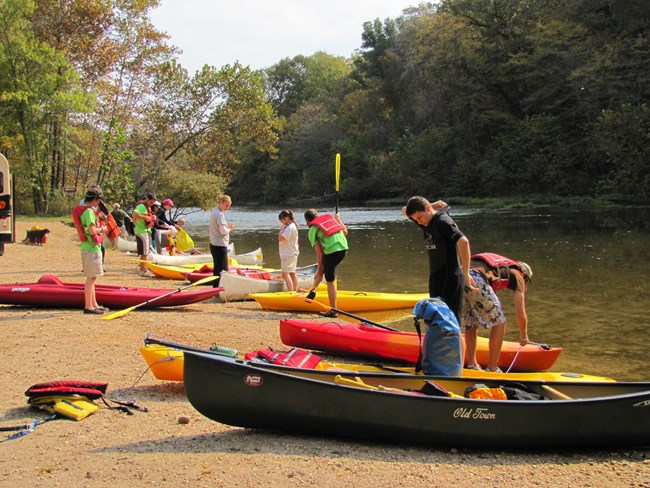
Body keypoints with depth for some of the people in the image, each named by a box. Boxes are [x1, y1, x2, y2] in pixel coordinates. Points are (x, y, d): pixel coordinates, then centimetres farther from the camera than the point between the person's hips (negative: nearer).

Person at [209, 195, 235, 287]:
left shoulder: (213, 212, 12)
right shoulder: (220, 214, -17)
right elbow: (223, 231, -22)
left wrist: (228, 227, 7)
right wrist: (230, 229, -3)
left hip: (214, 244, 10)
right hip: (220, 245, -10)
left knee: (217, 268, 17)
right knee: (223, 270, -8)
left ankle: (215, 287, 23)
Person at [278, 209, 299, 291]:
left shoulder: (289, 228, -21)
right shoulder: (293, 226, 11)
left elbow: (280, 238, -23)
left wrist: (281, 230, -13)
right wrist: (283, 229, 8)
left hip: (288, 255, -11)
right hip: (293, 253, 11)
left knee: (285, 274, -13)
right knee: (292, 273, 20)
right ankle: (295, 291, 29)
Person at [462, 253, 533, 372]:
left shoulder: (500, 265, 40)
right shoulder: (517, 274, 21)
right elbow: (521, 314, 19)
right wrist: (524, 336, 37)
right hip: (476, 281, -7)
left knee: (470, 324, 24)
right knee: (499, 322, 11)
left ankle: (472, 364, 30)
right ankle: (492, 368, 13)